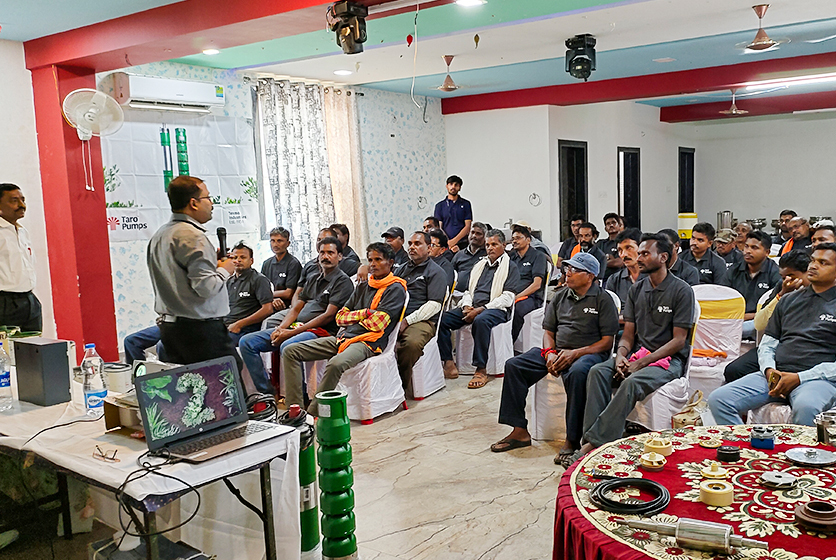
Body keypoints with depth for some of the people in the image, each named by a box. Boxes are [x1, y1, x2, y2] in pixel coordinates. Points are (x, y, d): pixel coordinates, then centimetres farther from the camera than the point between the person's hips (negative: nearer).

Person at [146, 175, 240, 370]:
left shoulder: (160, 235, 14)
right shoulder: (193, 237, -16)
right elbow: (205, 287, -23)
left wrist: (212, 262, 16)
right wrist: (224, 270, -4)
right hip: (201, 329, -10)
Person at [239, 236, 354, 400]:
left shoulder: (343, 281, -2)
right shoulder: (313, 278, 23)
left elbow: (329, 315, -11)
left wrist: (292, 332, -15)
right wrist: (280, 329, -1)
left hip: (320, 330, -8)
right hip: (295, 327, 8)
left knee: (288, 347, -39)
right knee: (246, 342, -3)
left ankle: (295, 407, -34)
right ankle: (267, 392, -4)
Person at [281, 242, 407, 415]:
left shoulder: (395, 289, 1)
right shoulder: (363, 287, 23)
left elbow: (377, 323, -11)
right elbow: (340, 317, 16)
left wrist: (353, 318, 6)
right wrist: (364, 313, 0)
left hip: (367, 343, -8)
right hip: (343, 337, 8)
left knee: (336, 364, -40)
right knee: (290, 351, -5)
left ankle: (313, 414, -27)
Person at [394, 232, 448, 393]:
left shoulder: (436, 272, 7)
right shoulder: (401, 269, 27)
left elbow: (434, 305, -5)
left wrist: (407, 321, -14)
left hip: (421, 321, -5)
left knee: (412, 343, -38)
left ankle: (402, 384, -20)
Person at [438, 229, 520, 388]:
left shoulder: (510, 267, 5)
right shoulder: (479, 265, 26)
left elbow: (507, 298, -7)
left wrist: (480, 309, -16)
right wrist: (467, 306, 0)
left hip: (496, 309, -6)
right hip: (472, 308, 6)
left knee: (481, 320, -40)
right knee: (442, 318, -17)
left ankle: (481, 370, -33)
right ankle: (448, 364, -17)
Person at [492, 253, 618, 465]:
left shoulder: (603, 299, -2)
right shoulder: (560, 296, 16)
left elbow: (607, 341, -7)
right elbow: (548, 331, 17)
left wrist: (574, 353, -16)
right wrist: (550, 353, -5)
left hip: (589, 353, -6)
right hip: (556, 351, 6)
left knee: (577, 373, -41)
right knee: (514, 365, -12)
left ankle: (572, 440, -31)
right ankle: (519, 431, -10)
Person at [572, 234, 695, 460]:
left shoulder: (681, 290, -6)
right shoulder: (637, 289, 12)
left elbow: (678, 340, -10)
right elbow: (628, 333, 12)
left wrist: (641, 363, -17)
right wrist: (621, 355, -11)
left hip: (670, 359, -5)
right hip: (638, 353, 6)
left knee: (632, 382, -34)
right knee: (598, 371, -23)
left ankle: (596, 442, -33)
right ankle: (590, 437, -29)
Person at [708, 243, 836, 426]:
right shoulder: (788, 300, 22)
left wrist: (799, 377, -13)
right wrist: (769, 370, -1)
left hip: (818, 378, -4)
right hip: (777, 375, 5)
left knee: (806, 407, -41)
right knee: (718, 399, -17)